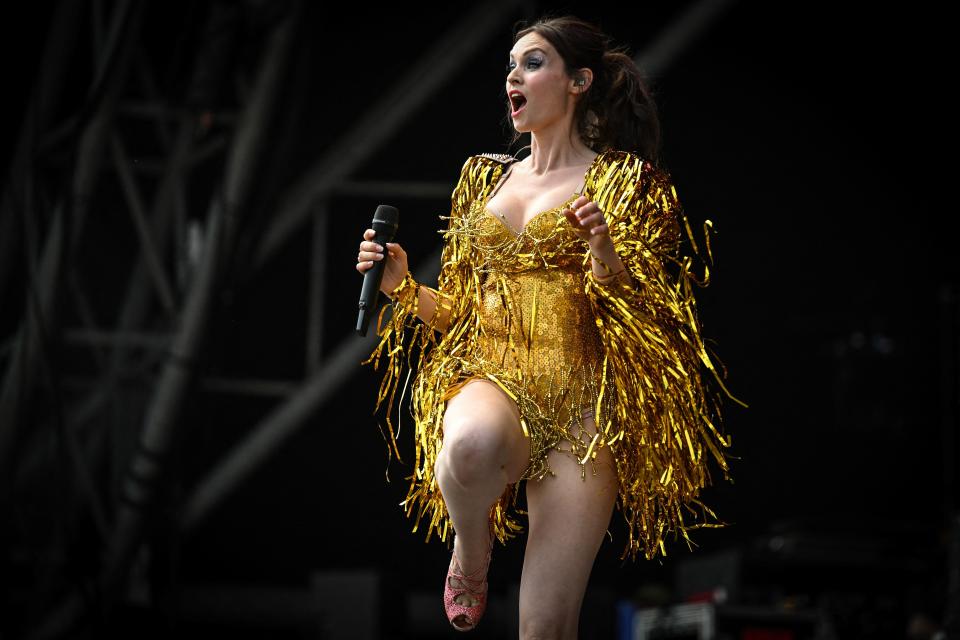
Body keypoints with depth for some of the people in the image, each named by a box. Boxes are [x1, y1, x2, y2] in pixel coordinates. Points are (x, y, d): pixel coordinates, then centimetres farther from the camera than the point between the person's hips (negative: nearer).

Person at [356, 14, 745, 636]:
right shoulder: (487, 178, 18)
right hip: (489, 375, 3)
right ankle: (471, 557, -5)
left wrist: (606, 256, -22)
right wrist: (403, 286, 4)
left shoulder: (620, 181, 4)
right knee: (473, 444, -37)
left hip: (580, 398, -3)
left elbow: (648, 316, -3)